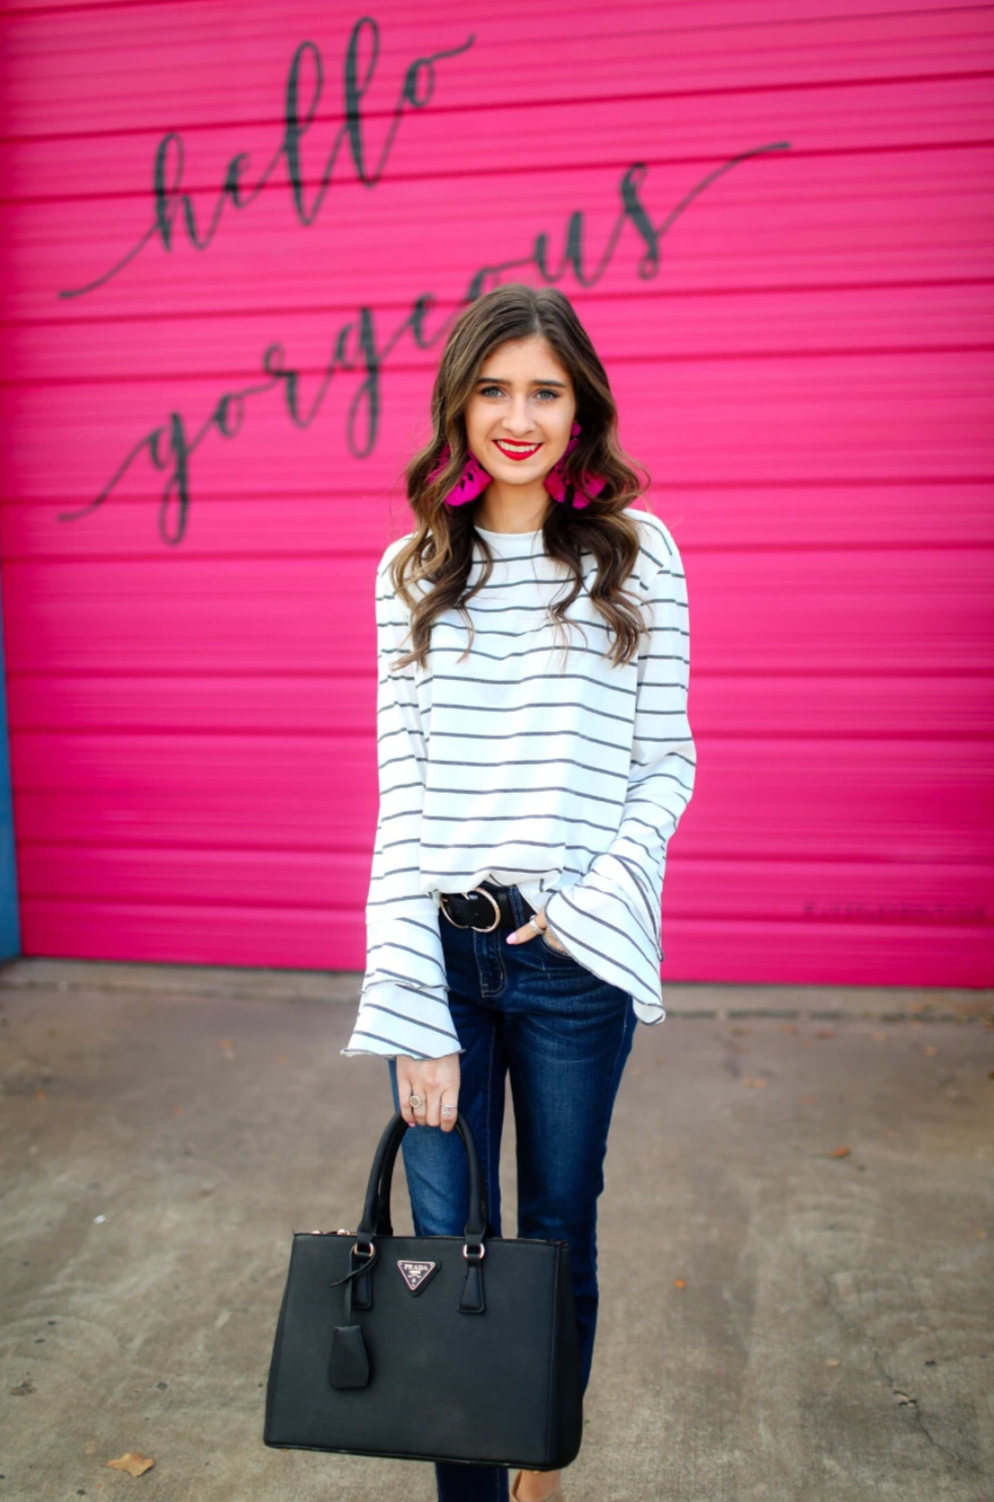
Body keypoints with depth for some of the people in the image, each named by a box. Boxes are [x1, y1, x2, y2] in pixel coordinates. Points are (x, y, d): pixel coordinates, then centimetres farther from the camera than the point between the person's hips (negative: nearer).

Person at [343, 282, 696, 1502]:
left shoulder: (638, 555, 0)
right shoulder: (412, 569, 3)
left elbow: (666, 763, 2)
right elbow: (402, 784, -2)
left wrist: (589, 905, -14)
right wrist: (416, 1010, -8)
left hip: (575, 955, -1)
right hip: (440, 947, 1)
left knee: (558, 1232, 15)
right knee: (445, 1246, 8)